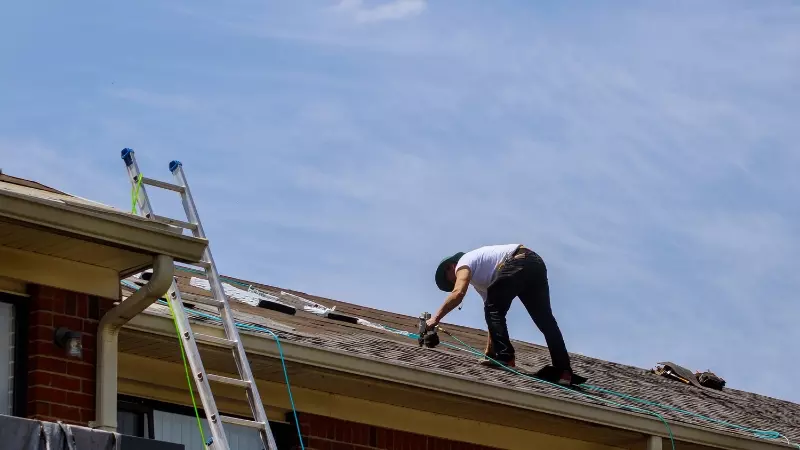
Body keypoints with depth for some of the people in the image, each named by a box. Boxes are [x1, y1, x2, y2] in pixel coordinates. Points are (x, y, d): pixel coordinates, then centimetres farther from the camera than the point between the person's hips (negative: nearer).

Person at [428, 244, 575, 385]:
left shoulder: (464, 263, 11)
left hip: (519, 262, -10)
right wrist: (489, 353, 32)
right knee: (545, 321, 9)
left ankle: (505, 358, -9)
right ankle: (564, 372, 4)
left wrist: (436, 318, -6)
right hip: (536, 264, 10)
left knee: (493, 310, 1)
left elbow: (458, 293, -10)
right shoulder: (480, 279, 35)